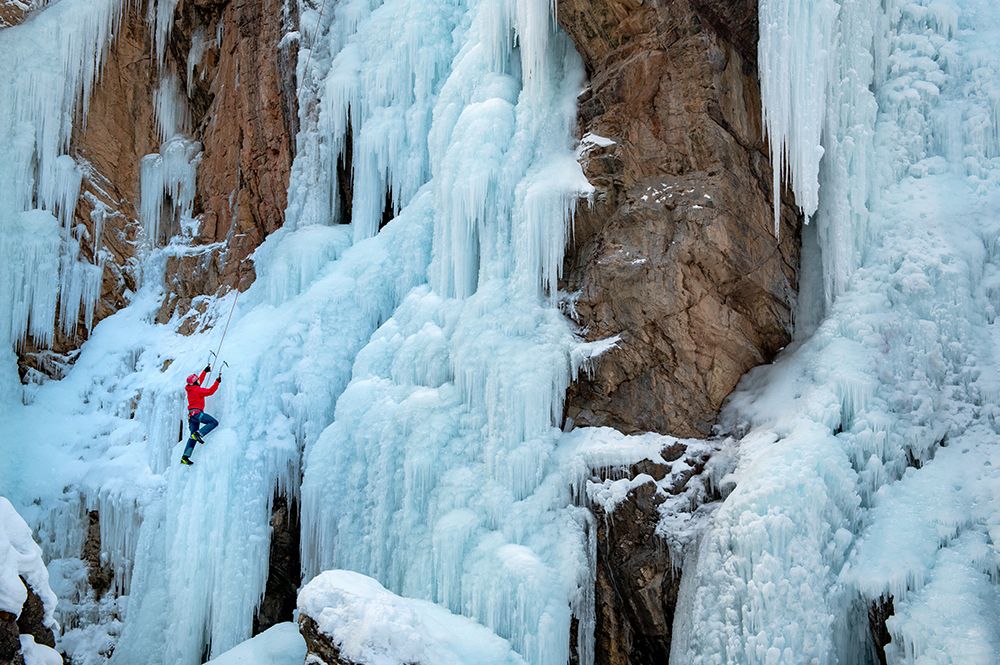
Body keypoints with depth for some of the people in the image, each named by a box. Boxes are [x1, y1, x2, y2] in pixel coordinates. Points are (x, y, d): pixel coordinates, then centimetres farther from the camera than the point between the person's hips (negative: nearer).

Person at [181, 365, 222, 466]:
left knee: (192, 437, 8)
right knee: (214, 422, -15)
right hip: (197, 413, -9)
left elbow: (199, 381, 33)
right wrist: (217, 382, -4)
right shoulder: (197, 390, -8)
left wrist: (205, 371, 40)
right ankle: (198, 434, -26)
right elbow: (210, 391, -13)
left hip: (191, 415, 9)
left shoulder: (190, 388, 17)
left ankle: (185, 457, 3)